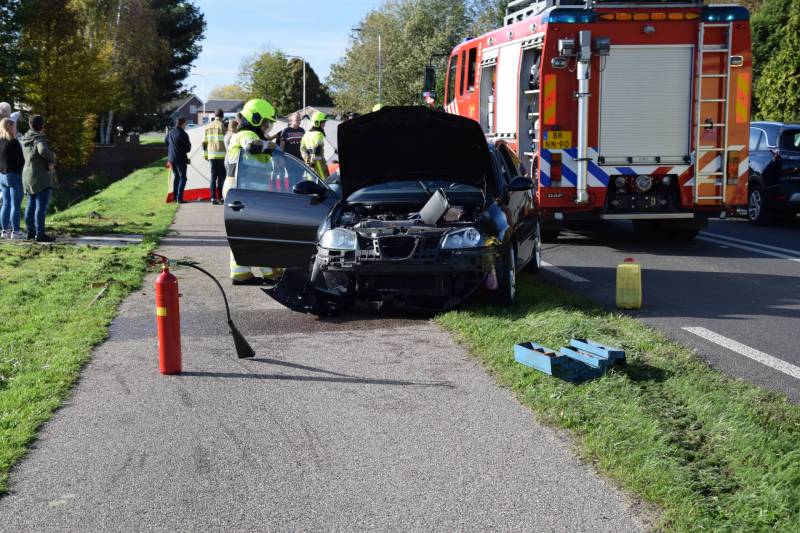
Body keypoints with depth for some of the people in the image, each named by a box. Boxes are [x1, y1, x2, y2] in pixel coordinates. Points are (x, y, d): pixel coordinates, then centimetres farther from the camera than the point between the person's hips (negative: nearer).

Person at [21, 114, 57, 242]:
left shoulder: (25, 139, 9)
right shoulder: (39, 138, -16)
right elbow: (43, 150, -36)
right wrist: (52, 158, -16)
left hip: (28, 176, 9)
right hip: (42, 177, -9)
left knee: (31, 205, 15)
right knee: (41, 206, -7)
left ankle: (30, 232, 21)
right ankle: (40, 234, -9)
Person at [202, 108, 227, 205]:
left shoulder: (209, 126, 12)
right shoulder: (221, 125, -6)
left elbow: (204, 142, 14)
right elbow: (225, 140, -11)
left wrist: (205, 155, 21)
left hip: (211, 155, 5)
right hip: (221, 154, -5)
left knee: (213, 176, 6)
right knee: (221, 176, 2)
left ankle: (213, 198, 2)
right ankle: (220, 197, 2)